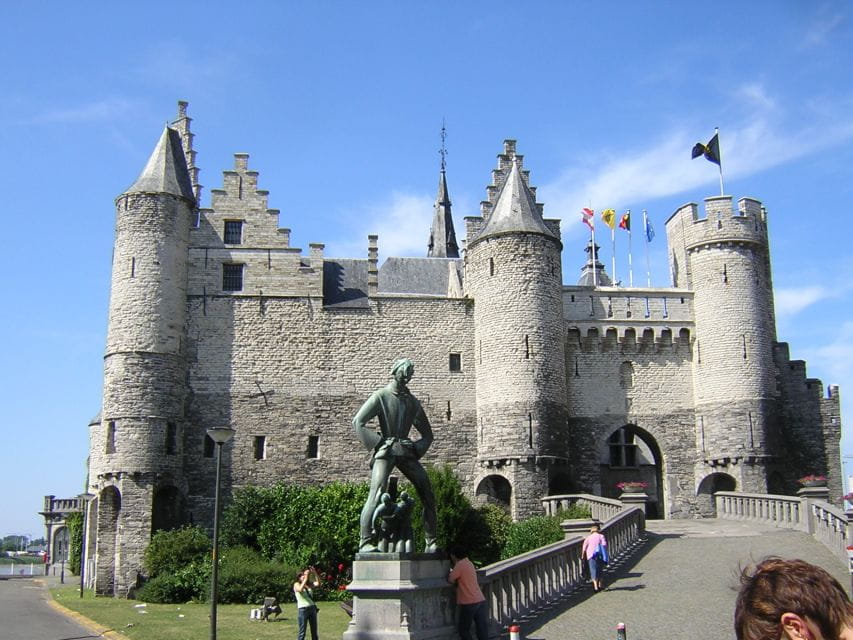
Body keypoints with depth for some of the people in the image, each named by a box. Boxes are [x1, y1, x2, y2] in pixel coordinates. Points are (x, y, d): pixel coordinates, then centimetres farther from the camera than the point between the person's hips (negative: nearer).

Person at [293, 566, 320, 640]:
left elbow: (318, 583, -6)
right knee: (302, 632, -2)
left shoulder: (309, 584, 10)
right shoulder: (297, 584, -2)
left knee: (314, 631, 10)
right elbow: (300, 589, -23)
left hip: (312, 608, 5)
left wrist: (314, 573, -14)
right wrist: (305, 578, -22)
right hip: (303, 609, -5)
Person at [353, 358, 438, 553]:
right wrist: (379, 442, -11)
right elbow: (357, 422, -7)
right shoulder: (380, 396, 3)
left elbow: (427, 434, 24)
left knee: (427, 493, -3)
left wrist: (416, 449, 5)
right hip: (386, 451, -5)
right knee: (377, 494, -22)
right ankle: (365, 542, -20)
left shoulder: (412, 402, 18)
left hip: (405, 451, 5)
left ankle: (431, 543, 2)